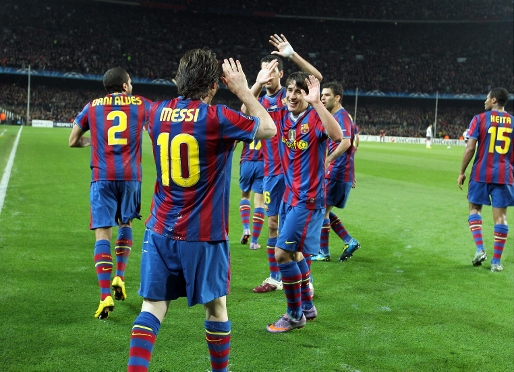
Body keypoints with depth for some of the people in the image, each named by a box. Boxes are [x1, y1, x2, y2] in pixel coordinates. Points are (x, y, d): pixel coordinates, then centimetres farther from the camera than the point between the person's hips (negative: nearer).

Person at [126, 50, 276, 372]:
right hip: (203, 235, -4)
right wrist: (243, 90, 8)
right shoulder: (217, 117, -14)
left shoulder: (158, 112, 1)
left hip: (161, 231, 4)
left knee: (152, 307, 5)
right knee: (216, 307, 14)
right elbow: (269, 129, 1)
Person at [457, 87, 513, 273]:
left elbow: (470, 148, -7)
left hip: (481, 173, -2)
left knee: (475, 209, 15)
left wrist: (462, 172, 0)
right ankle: (496, 261, 4)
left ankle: (480, 248, -3)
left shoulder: (480, 119, -2)